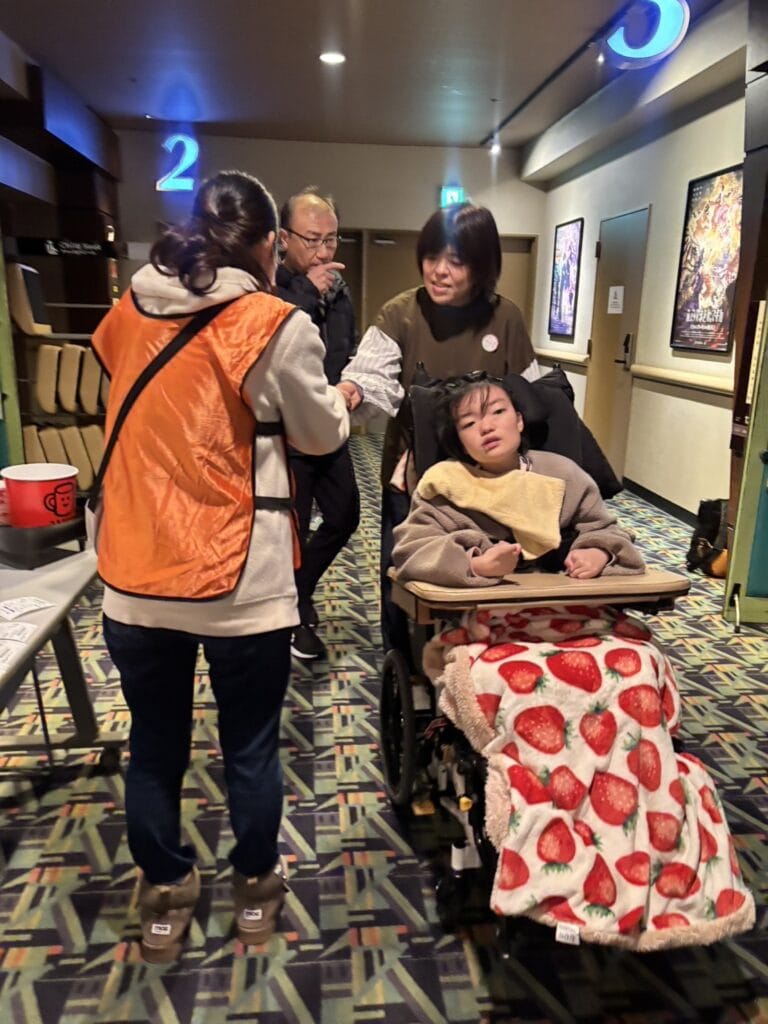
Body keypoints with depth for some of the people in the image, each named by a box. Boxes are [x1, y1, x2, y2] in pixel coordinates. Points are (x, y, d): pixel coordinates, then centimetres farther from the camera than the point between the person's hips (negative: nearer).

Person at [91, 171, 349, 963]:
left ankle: (165, 897, 39)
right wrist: (339, 401, 21)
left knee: (153, 746, 19)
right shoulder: (277, 325, -10)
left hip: (133, 577, 4)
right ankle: (255, 892, 38)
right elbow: (321, 436, 1)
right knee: (249, 749, 16)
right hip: (240, 581, -4)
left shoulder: (127, 313, 5)